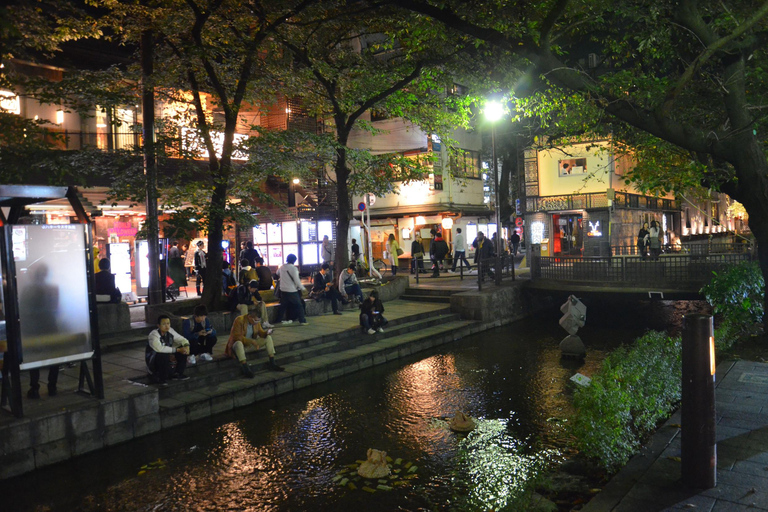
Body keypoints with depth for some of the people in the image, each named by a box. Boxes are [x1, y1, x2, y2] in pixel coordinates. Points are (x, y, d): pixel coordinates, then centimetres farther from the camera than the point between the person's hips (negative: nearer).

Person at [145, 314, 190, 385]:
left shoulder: (170, 331, -6)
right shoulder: (154, 335, -26)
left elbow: (182, 339, 3)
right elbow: (159, 348, -43)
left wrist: (186, 346, -22)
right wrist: (177, 349, -36)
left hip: (166, 357, 7)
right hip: (153, 360, -7)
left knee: (183, 350, -10)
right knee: (164, 355, -37)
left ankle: (178, 374, 1)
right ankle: (160, 378, -15)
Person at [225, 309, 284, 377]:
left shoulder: (257, 321, -4)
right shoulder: (239, 320, -23)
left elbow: (261, 332, 7)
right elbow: (237, 337, -26)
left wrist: (267, 332, -17)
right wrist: (251, 341, -33)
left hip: (252, 342, 6)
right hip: (239, 342, -6)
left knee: (268, 337, -9)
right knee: (239, 343, -41)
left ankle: (272, 363, -14)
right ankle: (245, 367, -45)